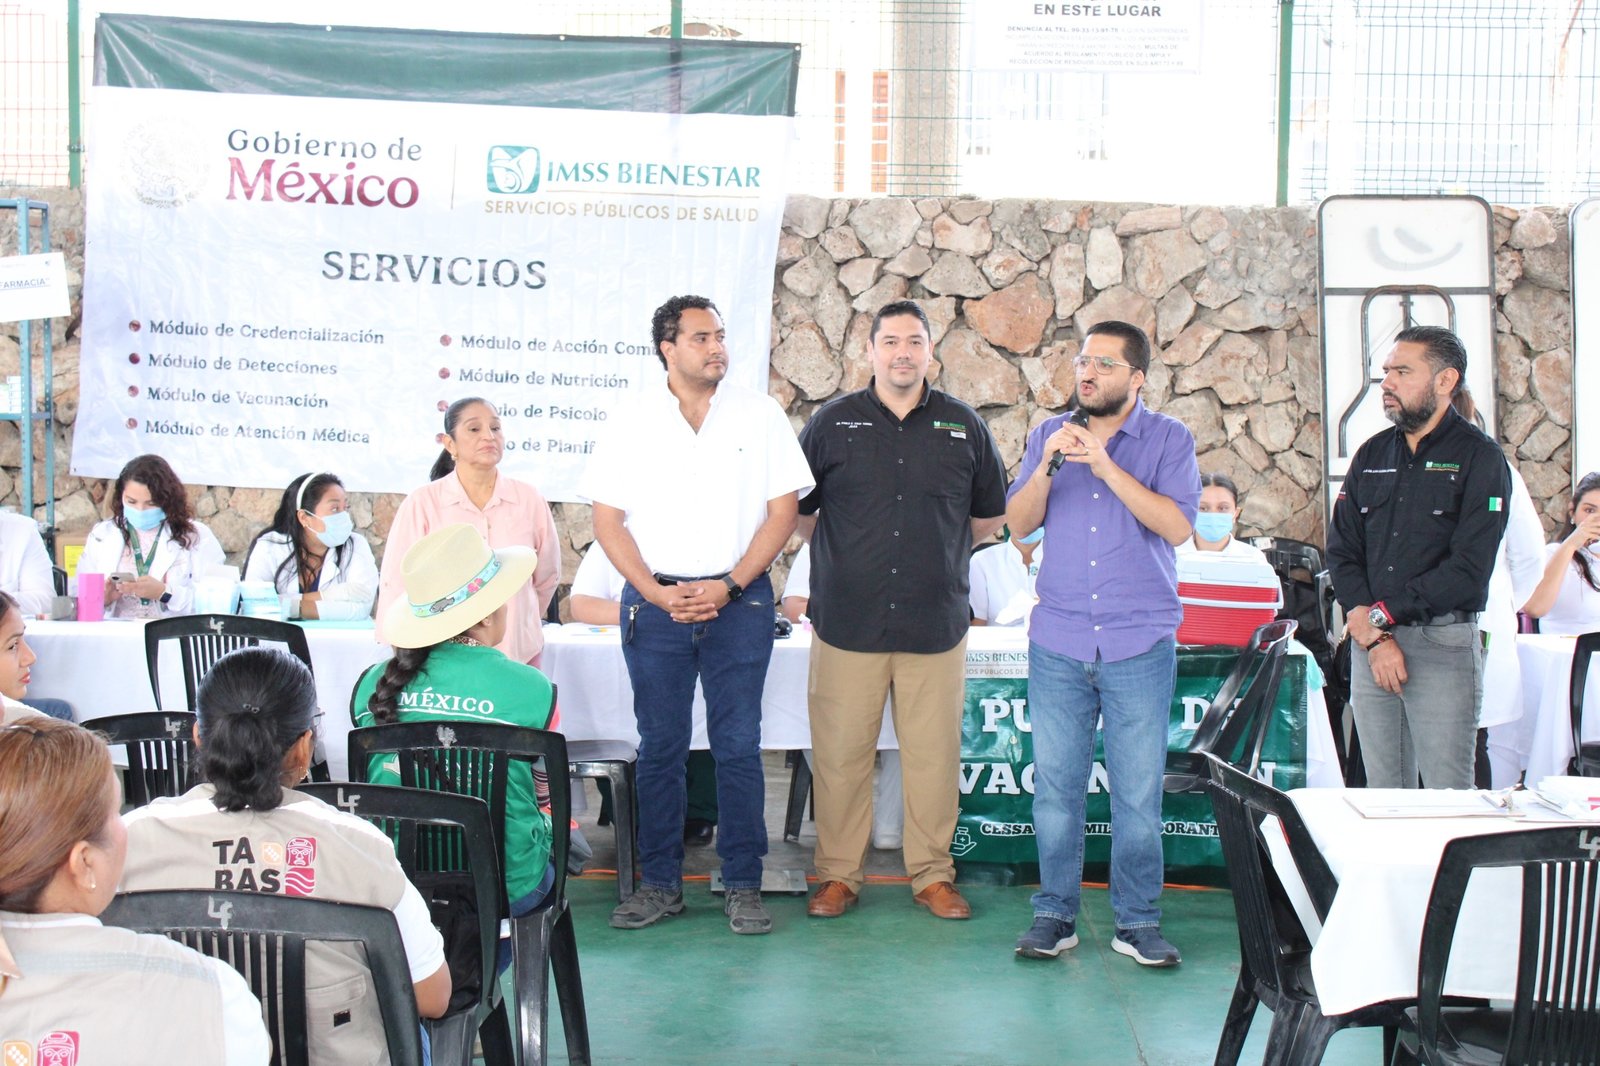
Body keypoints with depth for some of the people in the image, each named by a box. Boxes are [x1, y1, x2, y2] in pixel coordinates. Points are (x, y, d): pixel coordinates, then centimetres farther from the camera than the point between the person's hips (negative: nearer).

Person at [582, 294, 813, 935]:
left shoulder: (760, 415, 4)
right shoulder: (634, 424, 5)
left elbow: (782, 510, 1)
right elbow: (607, 520, 3)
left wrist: (729, 585, -9)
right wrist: (657, 593, -8)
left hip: (739, 601, -1)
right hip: (654, 601, 1)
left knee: (738, 747, 1)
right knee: (660, 748, 6)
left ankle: (742, 885, 10)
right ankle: (660, 884, 16)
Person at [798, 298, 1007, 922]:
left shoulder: (963, 427, 8)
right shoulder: (832, 424, 5)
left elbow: (990, 517, 19)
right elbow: (797, 511, 14)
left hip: (935, 624, 1)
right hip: (847, 622, -1)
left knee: (934, 754, 4)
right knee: (840, 753, 2)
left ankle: (932, 875, 18)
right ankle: (839, 874, 14)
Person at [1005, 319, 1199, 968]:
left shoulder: (1168, 439, 2)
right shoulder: (1049, 435, 12)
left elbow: (1178, 525, -12)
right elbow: (1018, 522, 3)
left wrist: (1106, 466, -18)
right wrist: (1047, 467, -13)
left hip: (1140, 645, -2)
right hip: (1058, 644, 2)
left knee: (1138, 791, 2)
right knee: (1055, 786, 4)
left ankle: (1138, 921, 13)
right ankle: (1055, 914, 15)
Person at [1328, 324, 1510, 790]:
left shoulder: (1478, 458, -3)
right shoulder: (1371, 455, 13)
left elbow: (1468, 568, -12)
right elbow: (1341, 551, 6)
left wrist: (1382, 615, -10)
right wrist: (1377, 639, -7)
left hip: (1443, 645, -5)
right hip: (1370, 640, 5)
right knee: (1383, 796, 9)